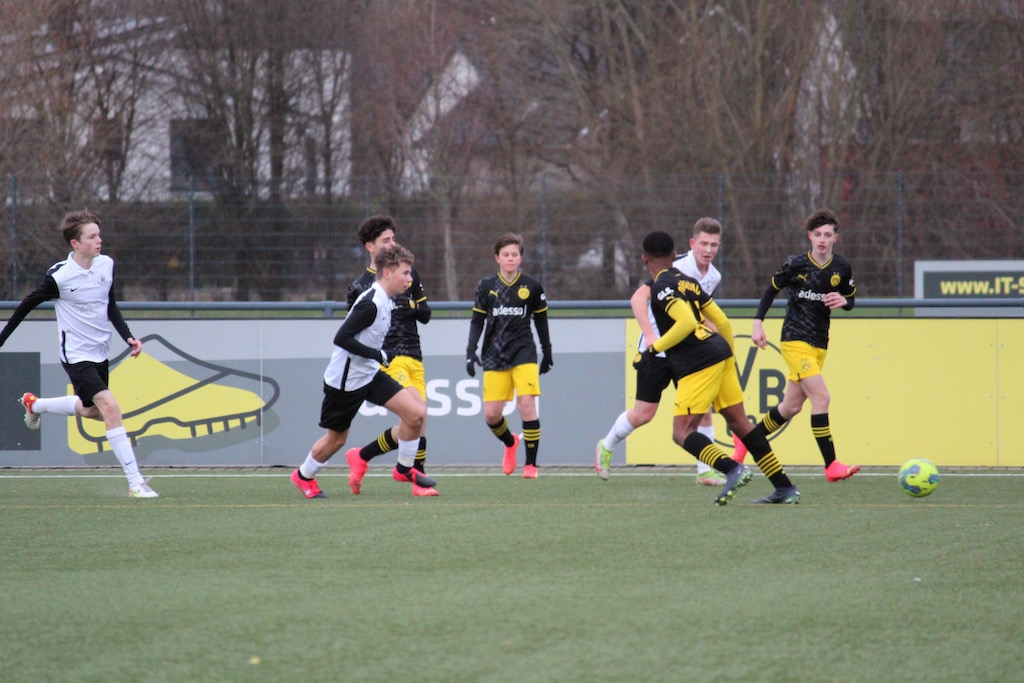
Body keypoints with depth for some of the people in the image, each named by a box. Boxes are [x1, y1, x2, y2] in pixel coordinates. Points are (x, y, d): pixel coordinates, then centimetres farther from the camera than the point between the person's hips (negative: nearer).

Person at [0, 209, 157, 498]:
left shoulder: (106, 265, -2)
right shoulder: (59, 276, -20)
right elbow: (26, 306, -7)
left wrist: (128, 336, 1)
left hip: (99, 352, 8)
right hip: (76, 354, -8)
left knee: (91, 410, 23)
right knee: (110, 407, -21)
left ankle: (34, 404, 49)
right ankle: (135, 482, -22)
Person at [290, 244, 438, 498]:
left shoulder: (386, 302, 4)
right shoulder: (371, 304, -25)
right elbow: (342, 338, -28)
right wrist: (376, 354, -25)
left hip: (370, 373, 8)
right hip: (345, 380, -8)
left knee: (415, 412, -7)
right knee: (336, 438, 9)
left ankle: (404, 469, 9)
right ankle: (304, 476, 35)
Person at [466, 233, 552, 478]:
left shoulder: (532, 287, 2)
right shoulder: (486, 286, 3)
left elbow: (541, 321, 12)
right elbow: (477, 321, 7)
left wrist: (547, 352, 16)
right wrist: (471, 351, -3)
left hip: (523, 352, -2)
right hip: (494, 355, 2)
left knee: (526, 403, -16)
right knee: (491, 414, -2)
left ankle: (531, 464, -7)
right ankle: (510, 442, 31)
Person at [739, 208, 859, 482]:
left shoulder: (842, 267, 2)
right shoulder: (796, 264, -8)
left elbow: (851, 299, 14)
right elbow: (772, 289, 5)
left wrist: (843, 301, -9)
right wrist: (758, 322, -1)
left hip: (819, 344, 6)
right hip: (795, 340, -6)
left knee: (791, 407, 12)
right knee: (821, 397, -18)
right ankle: (831, 465, -18)